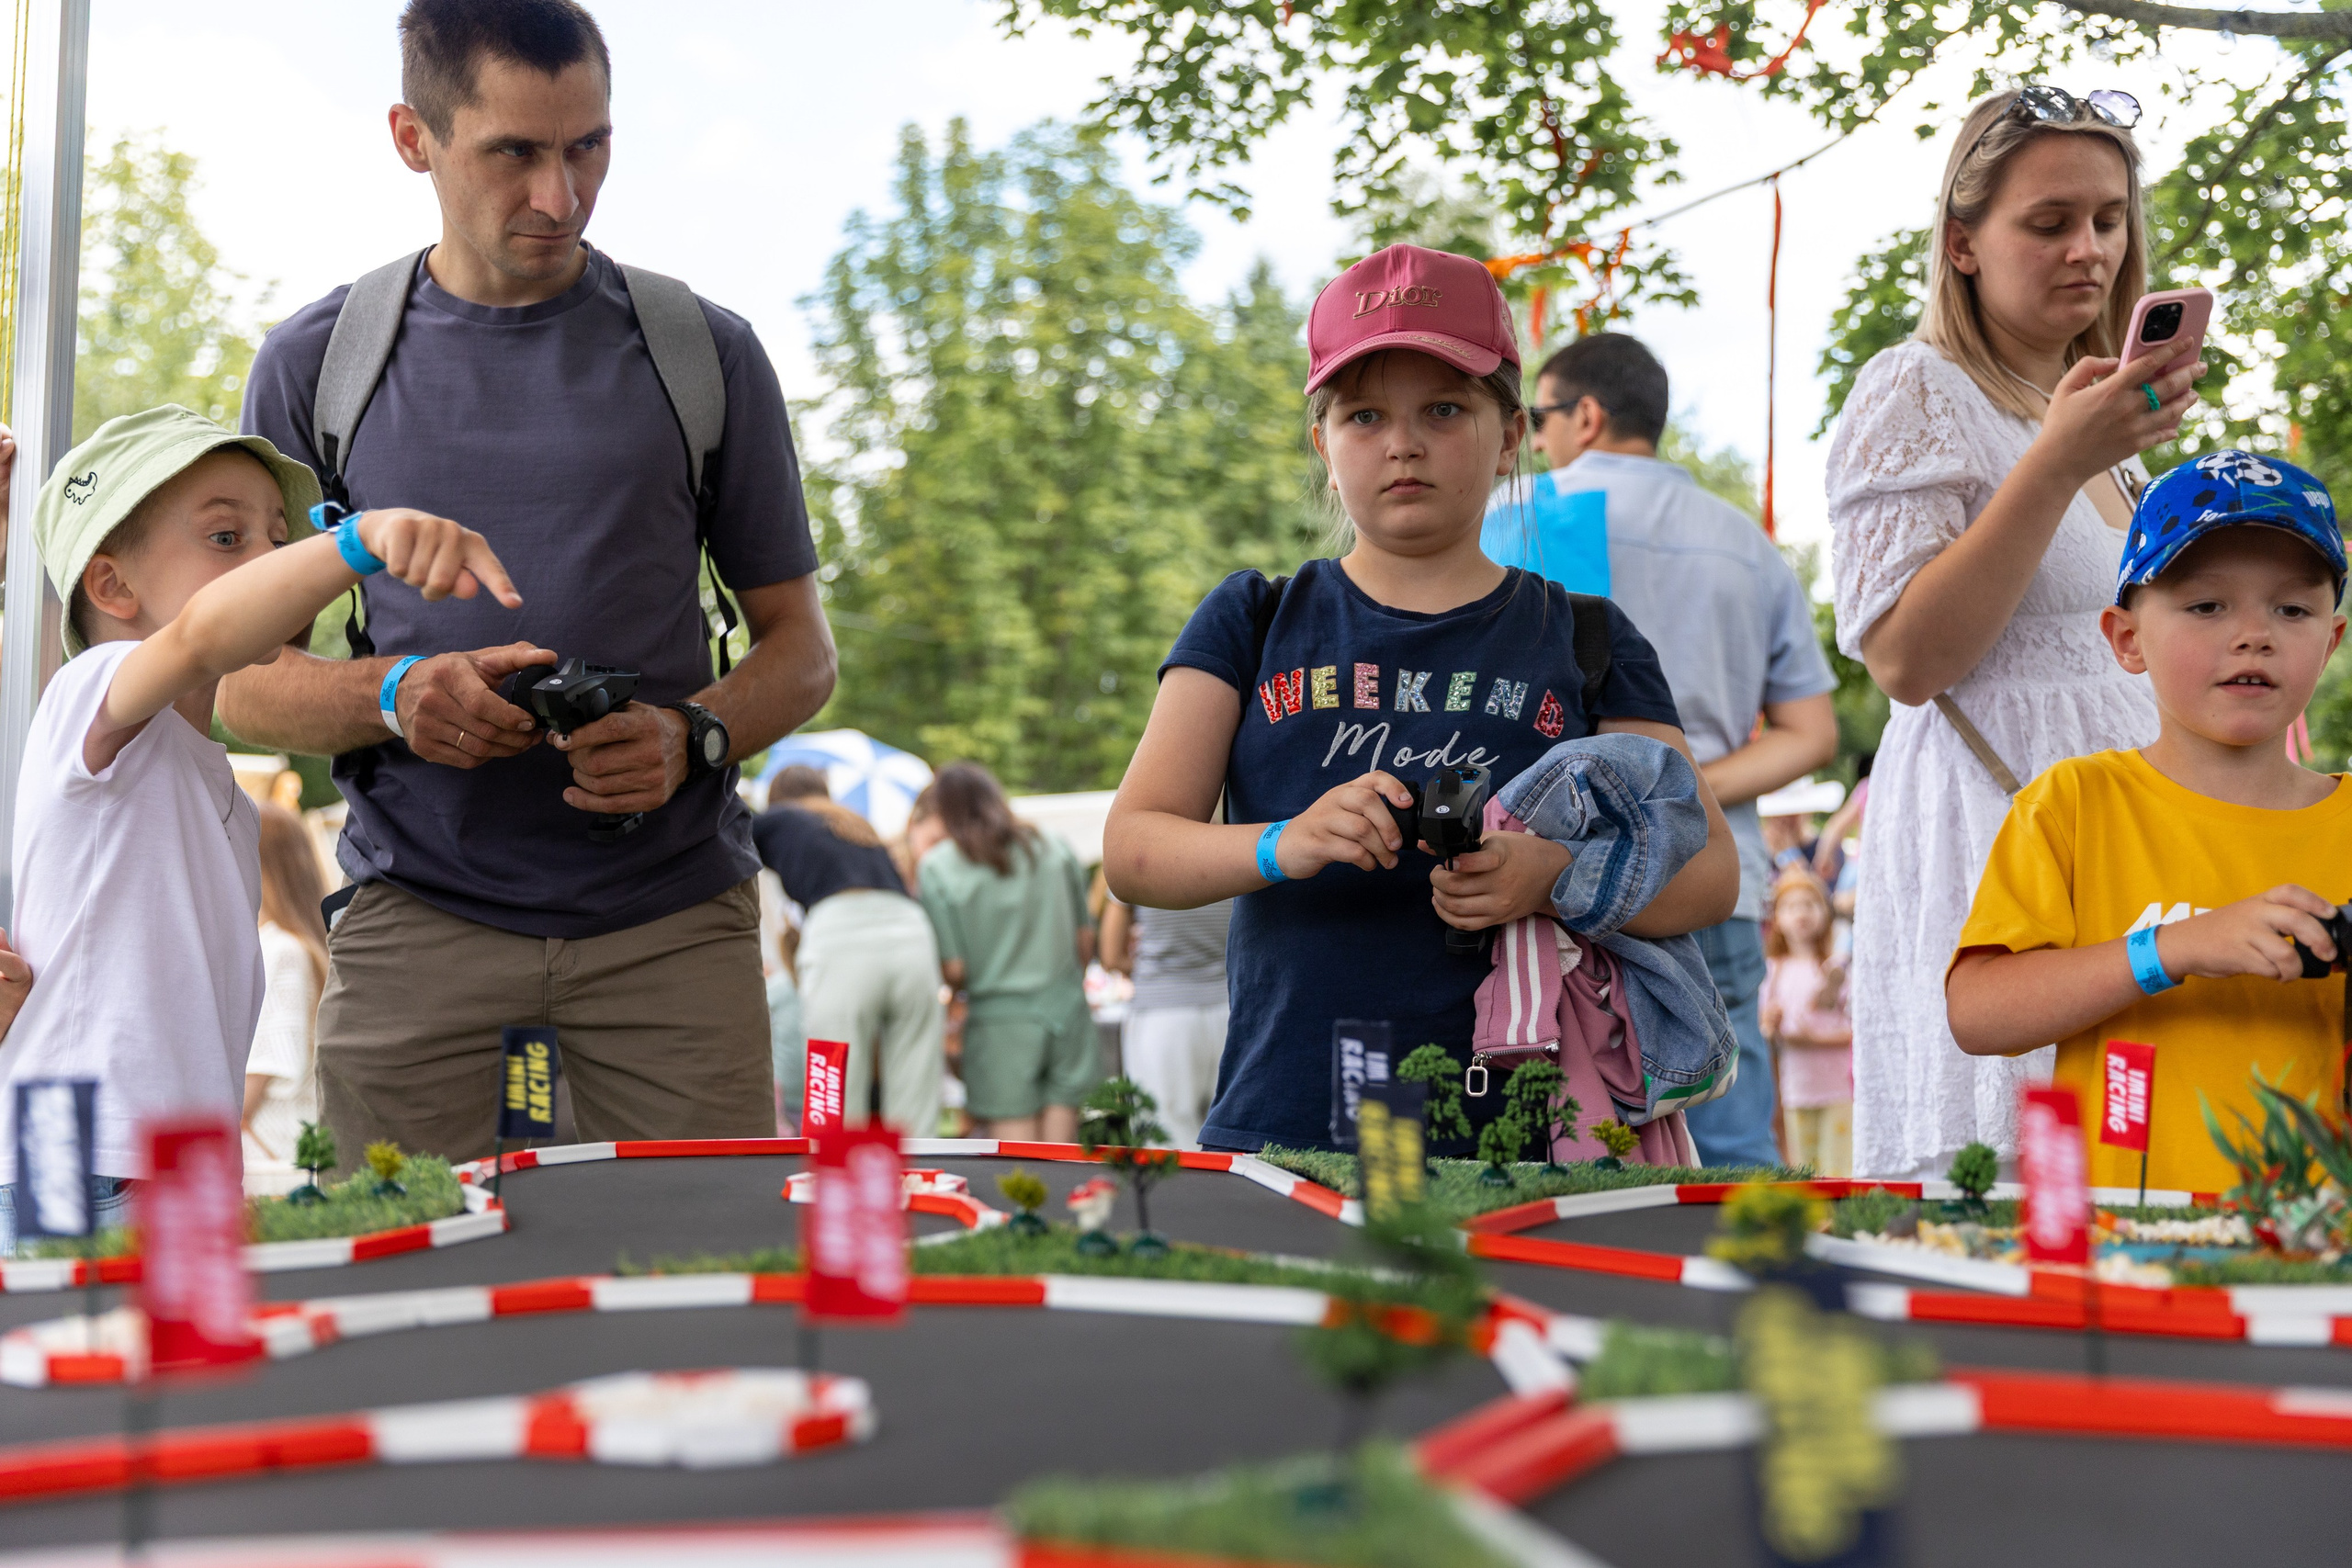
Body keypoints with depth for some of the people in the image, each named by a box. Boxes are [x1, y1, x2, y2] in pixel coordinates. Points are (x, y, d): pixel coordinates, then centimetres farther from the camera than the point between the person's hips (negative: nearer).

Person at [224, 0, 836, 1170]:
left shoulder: (704, 354, 8)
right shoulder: (316, 365, 9)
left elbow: (799, 646, 12)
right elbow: (243, 685, 11)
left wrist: (692, 737, -9)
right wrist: (394, 692, -11)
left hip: (672, 912, 0)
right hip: (417, 915, 0)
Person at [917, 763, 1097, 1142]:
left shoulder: (936, 869, -4)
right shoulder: (1054, 848, 6)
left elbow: (953, 970, -7)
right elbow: (1086, 940, 10)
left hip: (1000, 1021, -3)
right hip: (1065, 1010, 3)